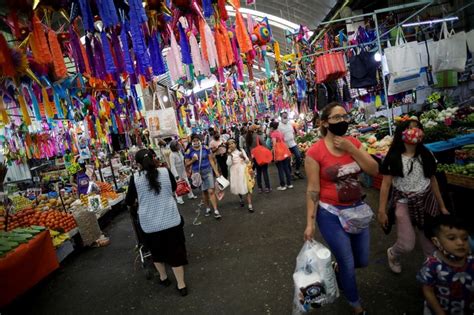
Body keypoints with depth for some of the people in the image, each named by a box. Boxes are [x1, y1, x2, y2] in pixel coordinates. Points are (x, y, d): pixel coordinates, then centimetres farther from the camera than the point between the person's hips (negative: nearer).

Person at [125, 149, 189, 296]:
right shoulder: (165, 172, -6)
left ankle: (163, 278, 43)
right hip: (171, 220, 0)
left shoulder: (135, 178, -9)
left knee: (157, 251, 24)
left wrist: (135, 203, 26)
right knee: (175, 251, 13)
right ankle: (181, 285, 22)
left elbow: (129, 202, 3)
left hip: (150, 224, 0)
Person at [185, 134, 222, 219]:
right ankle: (208, 208, 32)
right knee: (204, 192, 13)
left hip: (208, 171, -1)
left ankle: (216, 211, -5)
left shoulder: (206, 148, -4)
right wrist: (193, 160, -18)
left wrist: (216, 171, -1)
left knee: (211, 191, -9)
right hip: (197, 173, 1)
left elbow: (211, 160, 1)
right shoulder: (189, 151, -4)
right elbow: (187, 163, 1)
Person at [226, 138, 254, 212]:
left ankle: (250, 205, -8)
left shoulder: (241, 150, 3)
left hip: (243, 170, -2)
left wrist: (243, 157, -16)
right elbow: (229, 164, -8)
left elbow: (247, 161, 3)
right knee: (238, 187, 10)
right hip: (235, 172, 2)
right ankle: (241, 199, 41)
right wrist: (230, 155, -16)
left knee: (247, 187, -9)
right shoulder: (229, 154, 5)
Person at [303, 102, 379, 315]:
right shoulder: (315, 152, -17)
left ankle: (338, 268, 54)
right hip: (331, 214, -5)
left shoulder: (354, 143, 0)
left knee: (362, 261, 20)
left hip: (357, 209, 6)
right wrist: (310, 223, -14)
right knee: (348, 264, 8)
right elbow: (312, 189, -14)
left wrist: (351, 149, -18)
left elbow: (374, 171, -8)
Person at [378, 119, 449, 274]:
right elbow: (386, 184, -12)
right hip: (404, 202, -4)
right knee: (407, 245, -4)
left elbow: (432, 180, 9)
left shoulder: (426, 155, 2)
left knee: (431, 243, 9)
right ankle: (392, 254, 31)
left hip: (426, 201, 4)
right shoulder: (393, 157, -12)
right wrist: (382, 211, -13)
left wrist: (442, 206, 12)